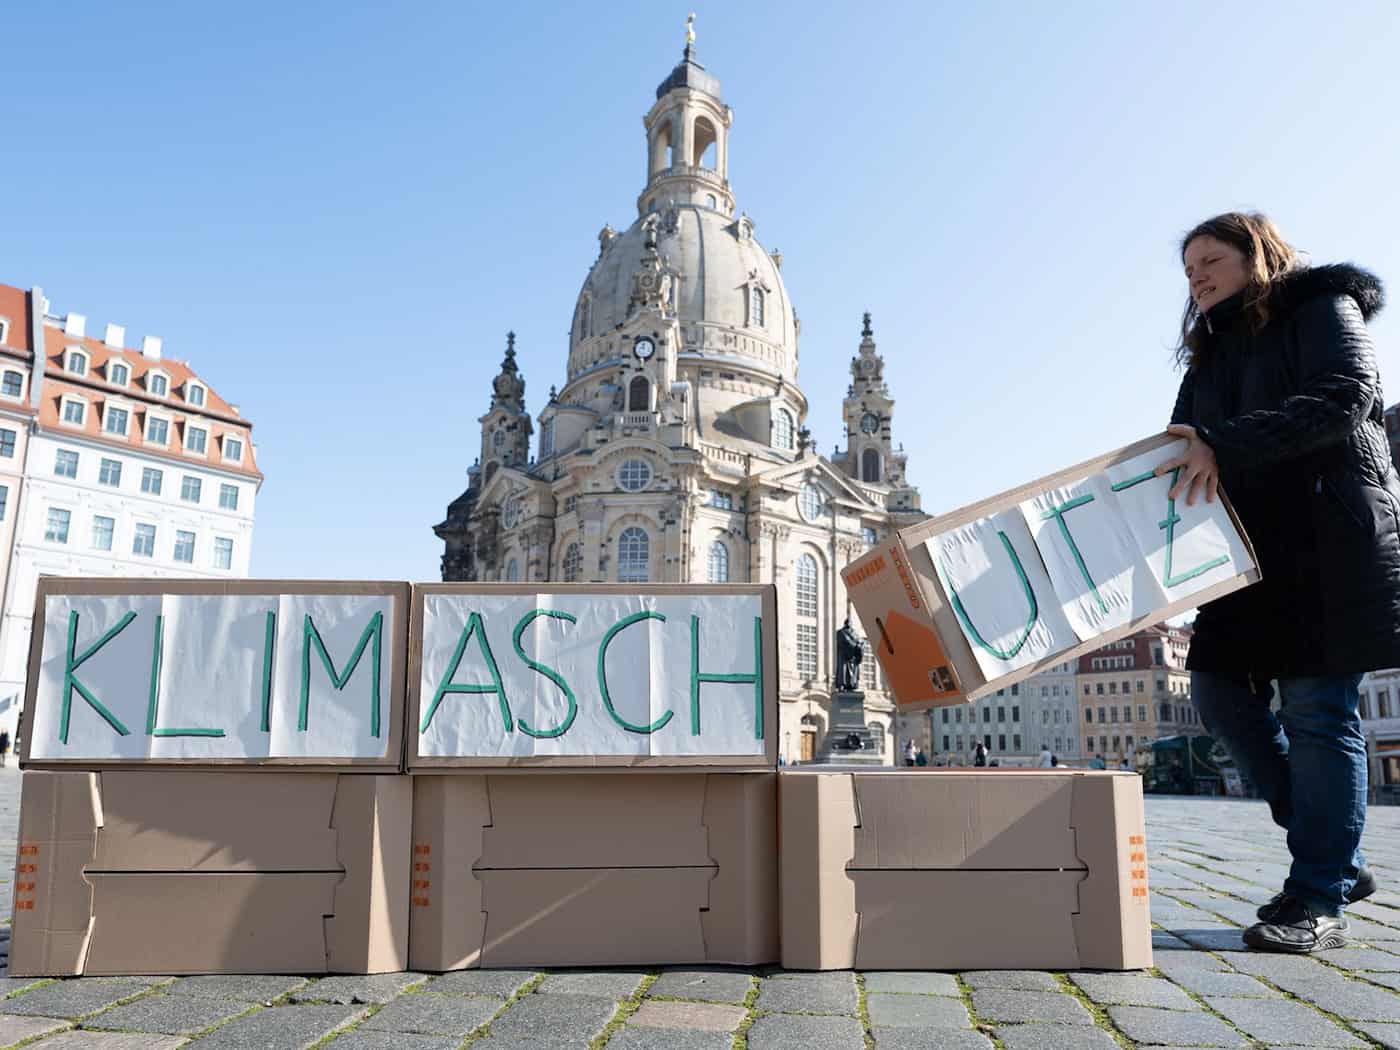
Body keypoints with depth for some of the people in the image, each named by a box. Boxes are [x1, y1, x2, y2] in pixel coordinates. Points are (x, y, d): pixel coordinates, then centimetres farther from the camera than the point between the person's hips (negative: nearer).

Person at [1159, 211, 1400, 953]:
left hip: (1331, 537, -7)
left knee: (1317, 707, -8)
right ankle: (1335, 856, 15)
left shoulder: (1321, 306, 3)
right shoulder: (1209, 354, 22)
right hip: (1251, 546, 7)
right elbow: (1183, 450, 15)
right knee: (1219, 692, 0)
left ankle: (1319, 898, 0)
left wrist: (1223, 445, -26)